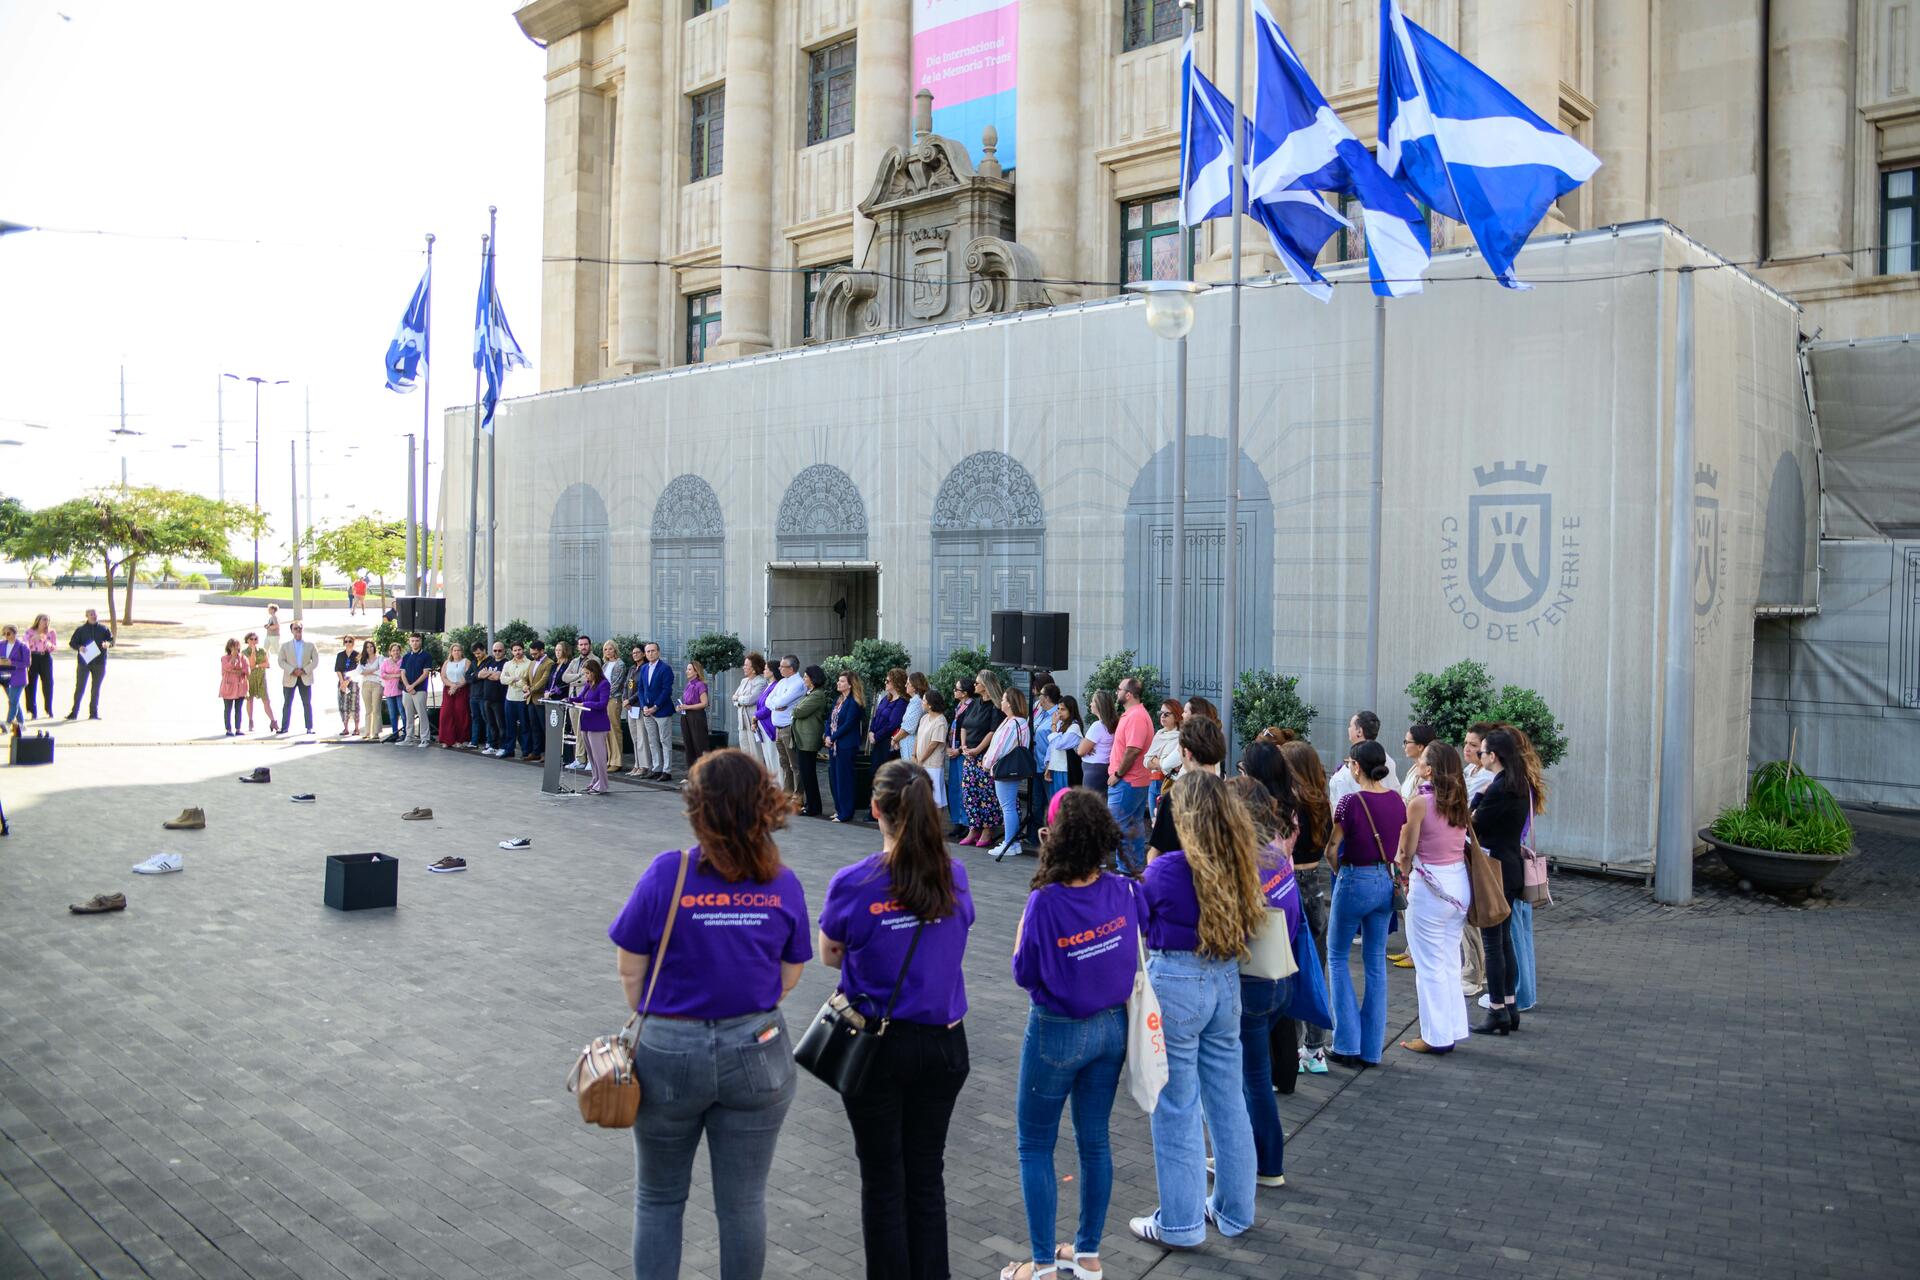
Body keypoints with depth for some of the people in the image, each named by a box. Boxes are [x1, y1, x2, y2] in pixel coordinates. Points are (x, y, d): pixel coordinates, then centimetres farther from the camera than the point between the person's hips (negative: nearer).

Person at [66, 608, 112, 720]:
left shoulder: (103, 629, 8)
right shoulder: (80, 629, 5)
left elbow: (112, 640, 10)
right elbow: (72, 643, 5)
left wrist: (108, 644, -14)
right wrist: (79, 647, -16)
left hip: (99, 663, 1)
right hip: (83, 661, -1)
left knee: (96, 689, 6)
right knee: (80, 687, -4)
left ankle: (94, 713, 13)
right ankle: (74, 712, -1)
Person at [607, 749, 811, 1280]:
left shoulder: (667, 874, -15)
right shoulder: (785, 884, -7)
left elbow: (630, 970, -7)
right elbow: (789, 978, 2)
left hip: (668, 1052, -1)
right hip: (756, 1054, 2)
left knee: (658, 1199, 19)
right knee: (744, 1202, 15)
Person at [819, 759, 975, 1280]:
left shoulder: (852, 883, -17)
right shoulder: (954, 876, -7)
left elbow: (830, 955, -2)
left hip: (876, 1045, -3)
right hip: (943, 1042, 3)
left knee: (883, 1180, 13)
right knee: (927, 1174, 18)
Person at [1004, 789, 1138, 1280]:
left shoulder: (1045, 902, -25)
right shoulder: (1123, 891, -10)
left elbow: (1025, 974, -13)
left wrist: (1023, 924, 0)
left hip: (1058, 1032, -5)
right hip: (1113, 1026, 5)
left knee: (1034, 1145, 12)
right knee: (1095, 1140, 18)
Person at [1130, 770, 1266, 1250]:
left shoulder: (1168, 870, -17)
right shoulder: (1241, 866, -1)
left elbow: (1137, 918, -2)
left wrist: (1147, 874, 14)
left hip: (1175, 986, -6)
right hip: (1226, 982, 6)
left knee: (1177, 1110, 6)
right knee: (1227, 1100, 17)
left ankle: (1179, 1223, 16)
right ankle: (1234, 1209, 31)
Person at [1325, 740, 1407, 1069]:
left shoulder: (1351, 801, -16)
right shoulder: (1397, 800, 1)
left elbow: (1332, 848, -10)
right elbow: (1402, 844, 9)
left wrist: (1339, 872, 8)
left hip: (1355, 881, -6)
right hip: (1387, 881, 6)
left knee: (1337, 957, 10)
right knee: (1376, 962, 12)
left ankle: (1348, 1044, 6)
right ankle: (1371, 1050, 16)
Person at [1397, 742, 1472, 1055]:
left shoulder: (1420, 802, -16)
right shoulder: (1459, 800, 3)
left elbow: (1407, 852, -11)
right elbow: (1463, 840, 10)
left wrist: (1404, 876, 9)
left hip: (1430, 886, -7)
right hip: (1460, 884, 7)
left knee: (1429, 966, 4)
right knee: (1449, 963, 17)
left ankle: (1436, 1036, 11)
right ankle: (1452, 1030, 24)